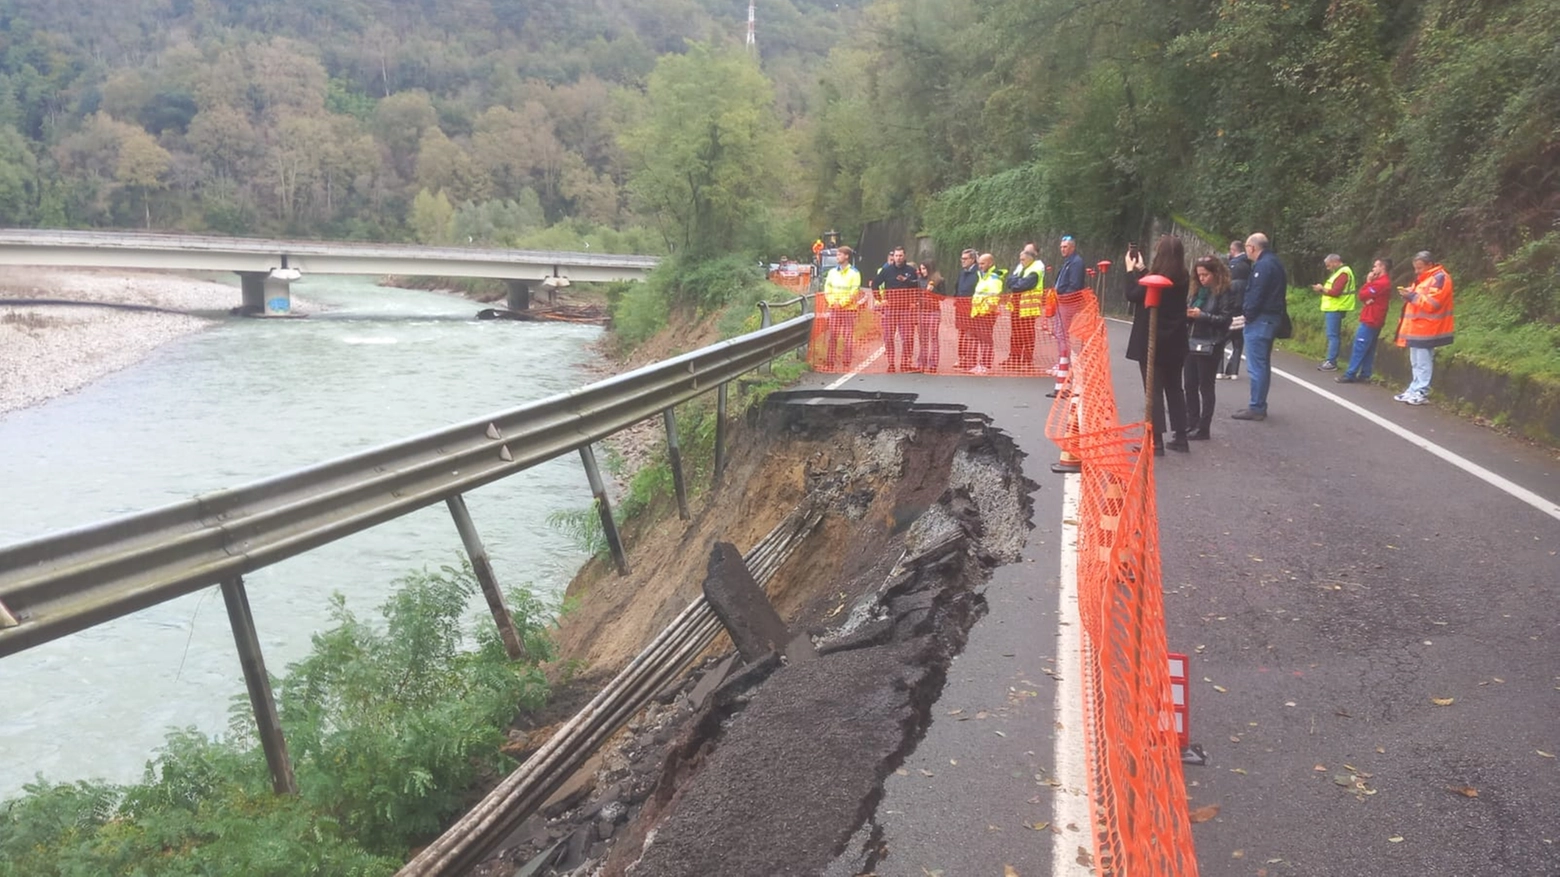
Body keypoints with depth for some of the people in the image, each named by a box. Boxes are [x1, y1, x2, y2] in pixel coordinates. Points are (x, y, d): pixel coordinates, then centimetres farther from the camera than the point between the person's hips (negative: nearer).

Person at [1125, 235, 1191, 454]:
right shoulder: (1183, 280, 3)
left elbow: (1133, 295, -9)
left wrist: (1130, 270, 1)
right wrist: (1140, 270, 18)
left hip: (1152, 342, -7)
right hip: (1175, 343, 7)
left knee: (1154, 391, -3)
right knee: (1175, 389, 15)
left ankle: (1156, 441, -3)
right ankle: (1180, 437, 19)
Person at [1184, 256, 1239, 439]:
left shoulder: (1225, 293, -8)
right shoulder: (1199, 291, 12)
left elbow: (1226, 319, -13)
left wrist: (1202, 315, -21)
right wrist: (1188, 313, -4)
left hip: (1210, 346, -7)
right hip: (1192, 343, 7)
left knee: (1205, 387, 1)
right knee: (1189, 385, 9)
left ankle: (1203, 428, 8)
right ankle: (1191, 422, 20)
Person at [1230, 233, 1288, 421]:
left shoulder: (1263, 265, -16)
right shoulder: (1274, 263, 17)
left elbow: (1256, 295, -22)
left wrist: (1247, 314, -13)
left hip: (1260, 320, -11)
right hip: (1271, 318, 11)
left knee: (1256, 366, -7)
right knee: (1262, 365, 16)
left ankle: (1256, 408, -5)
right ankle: (1259, 406, 22)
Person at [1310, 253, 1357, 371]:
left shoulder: (1343, 273, -15)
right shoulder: (1340, 272, 18)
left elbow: (1335, 292, -22)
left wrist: (1322, 289, -9)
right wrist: (1322, 289, 6)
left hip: (1335, 310, -10)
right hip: (1332, 308, 10)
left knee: (1333, 335, -9)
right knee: (1333, 335, 11)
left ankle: (1331, 362, -9)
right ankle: (1331, 360, 15)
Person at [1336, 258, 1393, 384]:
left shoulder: (1381, 283, -17)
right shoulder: (1384, 282, 18)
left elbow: (1363, 295, -16)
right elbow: (1366, 296, 14)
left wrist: (1368, 282, -5)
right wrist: (1366, 300, -8)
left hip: (1370, 321, -11)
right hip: (1374, 320, 11)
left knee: (1359, 348, -9)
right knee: (1368, 349, 10)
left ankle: (1350, 375, -8)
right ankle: (1365, 374, 11)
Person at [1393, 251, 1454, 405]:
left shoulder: (1440, 278, -12)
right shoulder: (1422, 278, 19)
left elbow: (1431, 303, -20)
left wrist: (1412, 296, -19)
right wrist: (1408, 293, 5)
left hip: (1426, 329, -10)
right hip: (1417, 327, 10)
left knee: (1423, 363, -7)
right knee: (1416, 362, 12)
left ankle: (1422, 393, -4)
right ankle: (1415, 390, 17)